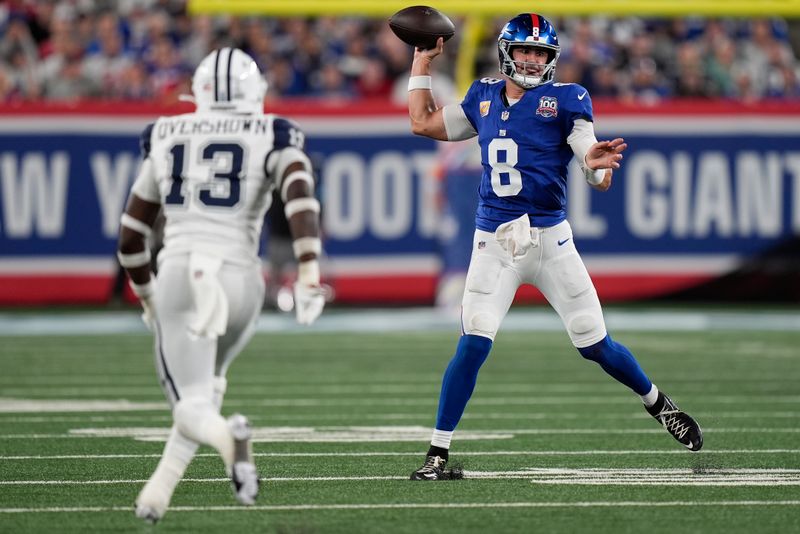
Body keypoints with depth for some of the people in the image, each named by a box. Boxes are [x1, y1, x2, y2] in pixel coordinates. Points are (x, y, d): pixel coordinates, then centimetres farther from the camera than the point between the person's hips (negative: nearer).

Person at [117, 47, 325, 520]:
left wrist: (145, 295, 34)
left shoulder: (168, 140, 15)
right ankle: (160, 490, 16)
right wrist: (309, 275, -18)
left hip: (178, 273, 0)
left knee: (192, 406, -2)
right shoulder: (272, 138, 7)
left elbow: (130, 237, 20)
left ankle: (231, 436, -38)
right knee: (205, 380, 26)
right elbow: (301, 198, -13)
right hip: (239, 278, 0)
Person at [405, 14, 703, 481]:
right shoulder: (483, 100, 10)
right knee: (474, 344, -12)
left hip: (550, 239, -2)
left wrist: (597, 166, -33)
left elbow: (601, 179, -10)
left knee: (596, 346, 3)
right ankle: (438, 454, -9)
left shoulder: (565, 101, -3)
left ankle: (658, 404, 29)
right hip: (493, 244, 2)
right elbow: (423, 123, 22)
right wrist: (423, 63, 20)